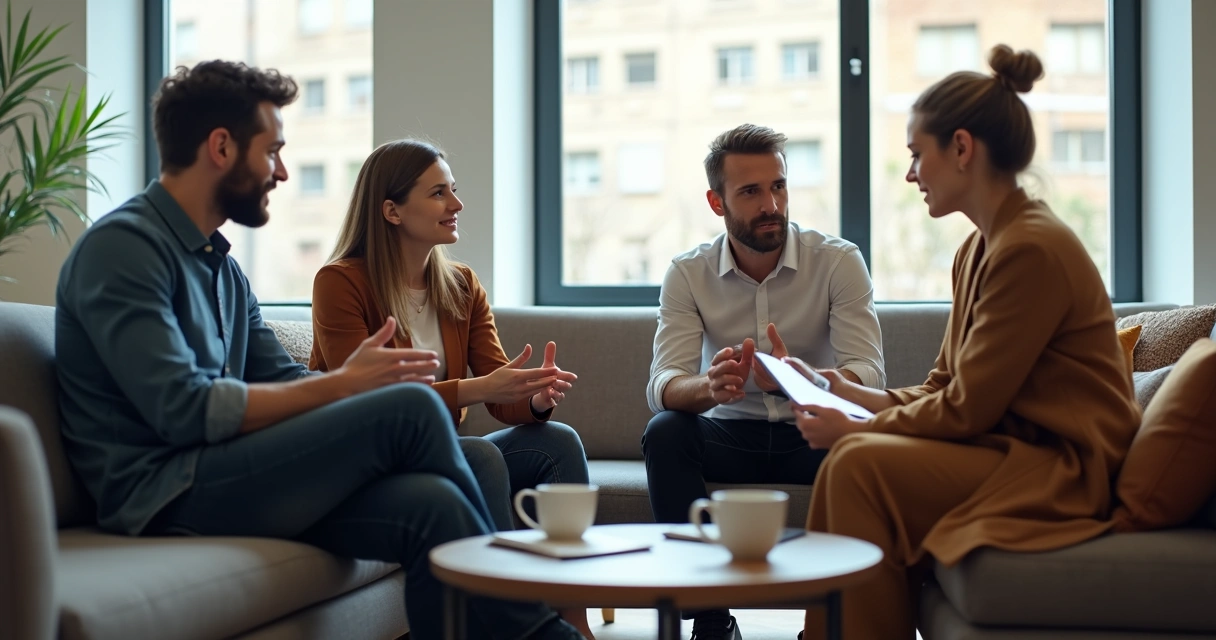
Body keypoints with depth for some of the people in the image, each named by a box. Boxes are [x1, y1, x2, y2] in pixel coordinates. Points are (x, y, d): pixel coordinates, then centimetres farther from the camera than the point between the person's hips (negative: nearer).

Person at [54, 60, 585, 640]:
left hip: (224, 477, 8)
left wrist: (355, 375, -6)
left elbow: (284, 381, 15)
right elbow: (185, 411, -18)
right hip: (166, 492, -8)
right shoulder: (121, 245, -8)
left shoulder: (220, 265, 21)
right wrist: (340, 384, -12)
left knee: (430, 505, -19)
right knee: (412, 408, -20)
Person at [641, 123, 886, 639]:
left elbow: (869, 375, -20)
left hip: (812, 436, -1)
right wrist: (710, 387, -43)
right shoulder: (688, 274, -5)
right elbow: (662, 386, -17)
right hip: (728, 438, 1)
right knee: (664, 432, -28)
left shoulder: (839, 261, -9)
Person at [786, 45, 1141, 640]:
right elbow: (944, 388, 14)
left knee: (861, 463, -21)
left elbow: (966, 410, -18)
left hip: (1066, 470, -9)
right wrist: (849, 393, 6)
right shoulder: (978, 248, 11)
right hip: (1016, 448, 9)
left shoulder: (1031, 248, -18)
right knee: (851, 459, -5)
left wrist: (855, 428, -9)